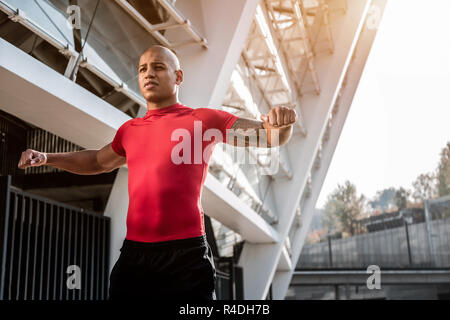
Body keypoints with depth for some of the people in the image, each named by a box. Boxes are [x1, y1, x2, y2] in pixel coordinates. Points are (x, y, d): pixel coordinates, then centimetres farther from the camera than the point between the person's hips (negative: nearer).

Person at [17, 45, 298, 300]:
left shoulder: (204, 120, 1)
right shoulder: (130, 130, 15)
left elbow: (270, 137, 0)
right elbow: (98, 162, 34)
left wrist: (282, 124, -23)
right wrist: (46, 158, 24)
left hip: (186, 256, -4)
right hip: (133, 254, 5)